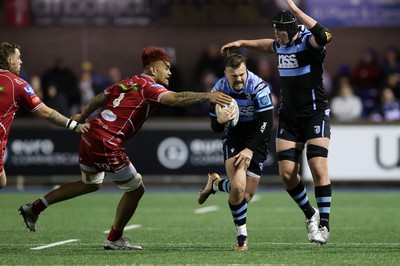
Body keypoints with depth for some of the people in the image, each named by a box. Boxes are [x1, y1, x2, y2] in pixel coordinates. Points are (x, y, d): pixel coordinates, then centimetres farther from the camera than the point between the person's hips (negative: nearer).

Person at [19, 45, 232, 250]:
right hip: (106, 146, -9)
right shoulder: (148, 87, -10)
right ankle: (115, 239, 18)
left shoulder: (126, 83, 15)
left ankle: (34, 208, 31)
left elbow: (97, 100, 28)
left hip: (90, 138, 9)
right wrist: (208, 96, -31)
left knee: (91, 184, 30)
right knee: (136, 189, 6)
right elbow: (176, 99, -28)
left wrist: (82, 117, 44)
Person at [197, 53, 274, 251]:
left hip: (256, 139, 0)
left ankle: (215, 184, 29)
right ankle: (241, 236, -2)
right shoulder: (219, 89, -11)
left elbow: (266, 122, -22)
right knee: (238, 187, -22)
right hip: (233, 136, 1)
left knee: (247, 195, -2)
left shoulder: (258, 87, -22)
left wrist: (250, 149, -26)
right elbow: (215, 127, -4)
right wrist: (220, 120, -29)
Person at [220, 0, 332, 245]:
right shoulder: (282, 45, 7)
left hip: (315, 114, -7)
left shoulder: (308, 43, -15)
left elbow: (324, 36, -41)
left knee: (318, 167, -16)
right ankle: (311, 215, 19)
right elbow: (269, 45, 34)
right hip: (289, 116, 7)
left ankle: (324, 225, -8)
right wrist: (242, 43, 40)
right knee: (287, 173, -2)